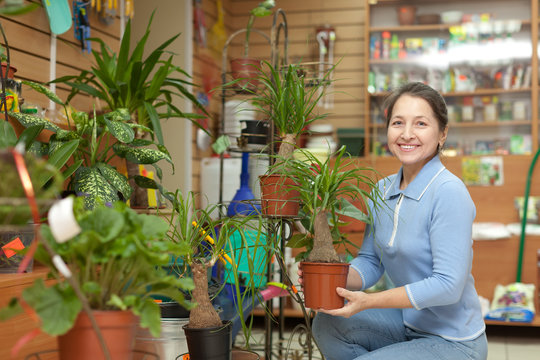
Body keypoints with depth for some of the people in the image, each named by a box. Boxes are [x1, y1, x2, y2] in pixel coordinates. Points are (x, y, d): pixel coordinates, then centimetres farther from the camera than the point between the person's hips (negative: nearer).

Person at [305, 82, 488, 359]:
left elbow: (448, 285, -26)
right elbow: (371, 261, 8)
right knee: (328, 324, -7)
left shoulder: (449, 193, -22)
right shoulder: (384, 189, 3)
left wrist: (368, 301, -27)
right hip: (407, 323, 7)